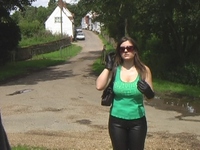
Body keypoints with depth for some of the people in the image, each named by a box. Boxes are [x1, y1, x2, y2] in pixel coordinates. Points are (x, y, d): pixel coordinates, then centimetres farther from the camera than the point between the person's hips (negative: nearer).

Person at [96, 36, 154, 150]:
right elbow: (99, 86, -19)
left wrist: (148, 92, -21)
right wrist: (108, 67, -14)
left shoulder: (143, 70, -5)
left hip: (137, 121, 0)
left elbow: (151, 96, 1)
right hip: (117, 121, 0)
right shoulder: (114, 69, -4)